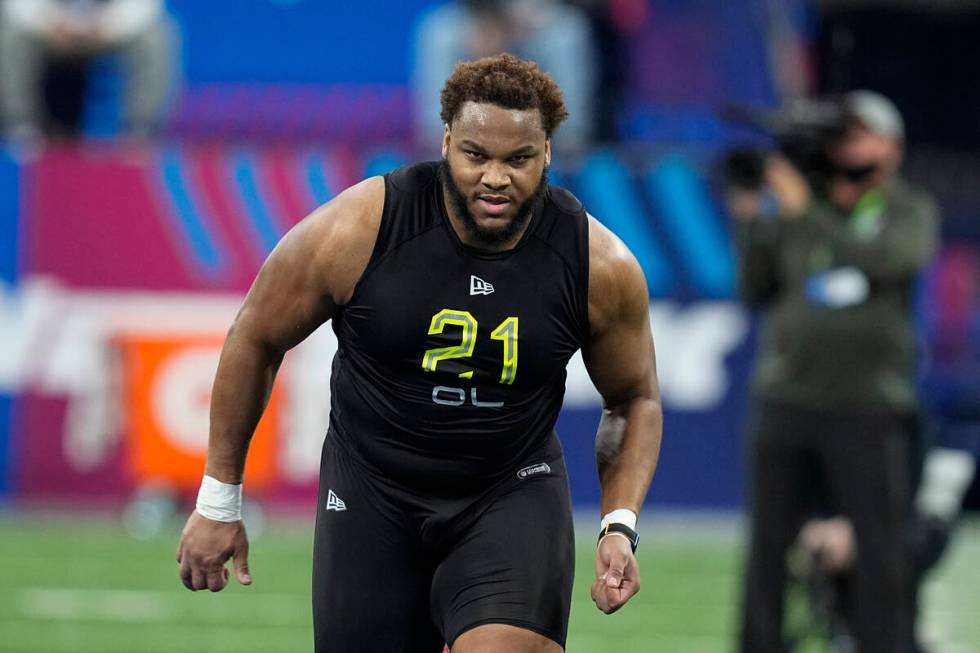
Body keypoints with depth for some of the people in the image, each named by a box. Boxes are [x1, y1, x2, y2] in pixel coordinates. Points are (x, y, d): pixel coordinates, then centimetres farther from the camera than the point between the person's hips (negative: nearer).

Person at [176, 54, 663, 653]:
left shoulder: (602, 268, -13)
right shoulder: (356, 231, -17)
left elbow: (636, 400, 6)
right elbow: (256, 339, -1)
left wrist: (620, 526, -9)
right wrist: (219, 502, 4)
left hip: (514, 494, -1)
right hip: (370, 494, 1)